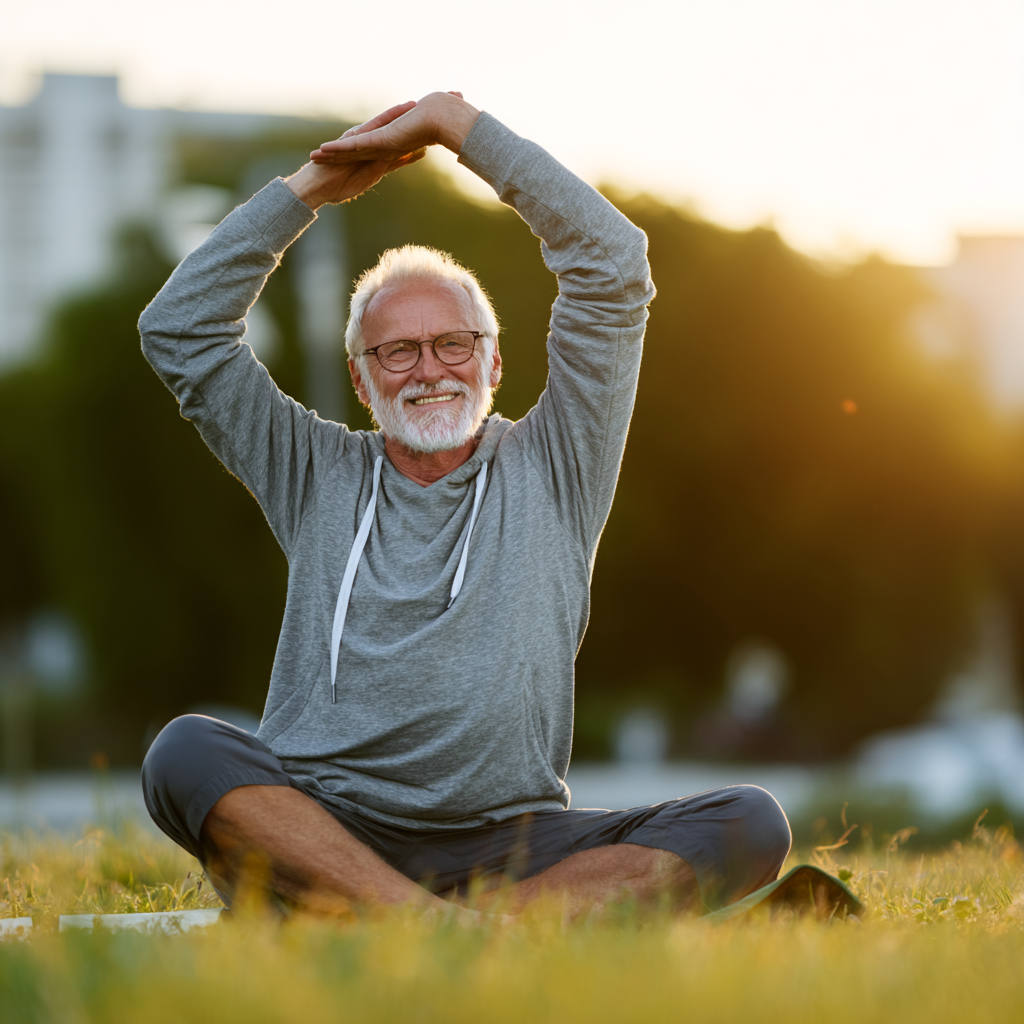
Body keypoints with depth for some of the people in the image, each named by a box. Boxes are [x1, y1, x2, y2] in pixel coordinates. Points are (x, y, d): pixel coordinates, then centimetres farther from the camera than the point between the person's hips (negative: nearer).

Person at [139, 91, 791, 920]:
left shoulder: (553, 469, 15)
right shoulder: (319, 476, 18)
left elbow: (615, 268, 9)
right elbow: (180, 328, 13)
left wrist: (459, 123, 8)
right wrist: (312, 188, 12)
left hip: (512, 849, 0)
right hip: (317, 833, 0)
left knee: (750, 824, -24)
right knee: (185, 755, -33)